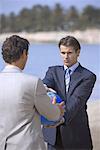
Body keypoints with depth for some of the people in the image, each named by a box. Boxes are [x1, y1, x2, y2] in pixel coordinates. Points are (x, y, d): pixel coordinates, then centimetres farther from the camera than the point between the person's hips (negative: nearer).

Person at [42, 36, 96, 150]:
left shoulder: (88, 77, -4)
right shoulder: (53, 71, 9)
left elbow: (76, 101, -19)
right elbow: (45, 84, -12)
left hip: (77, 135, -3)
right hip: (53, 133, 3)